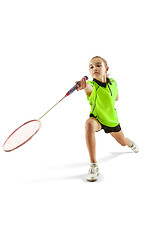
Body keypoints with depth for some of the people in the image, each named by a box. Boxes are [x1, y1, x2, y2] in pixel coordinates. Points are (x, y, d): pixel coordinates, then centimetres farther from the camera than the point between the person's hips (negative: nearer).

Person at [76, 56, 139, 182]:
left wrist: (108, 101, -10)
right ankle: (93, 165, -32)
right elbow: (90, 89, -56)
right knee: (89, 124, -40)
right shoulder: (92, 85, -27)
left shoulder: (113, 83, -13)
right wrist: (84, 86, -78)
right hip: (97, 118, -3)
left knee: (123, 142, 21)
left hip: (112, 119, 4)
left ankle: (131, 143, 66)